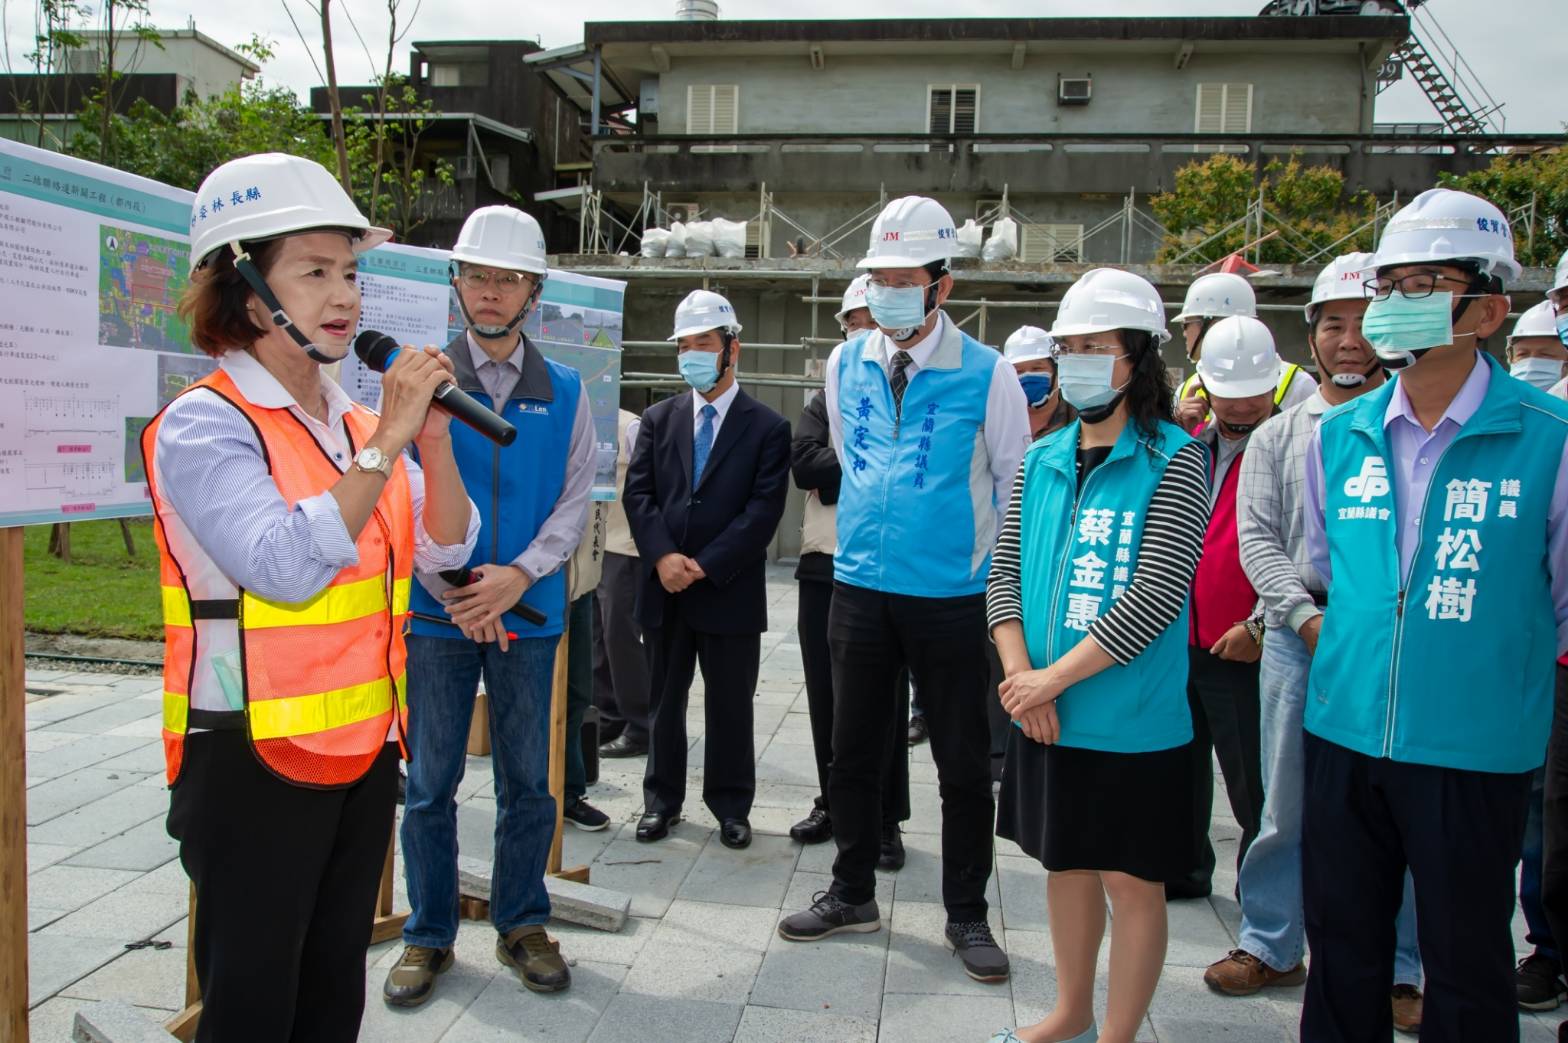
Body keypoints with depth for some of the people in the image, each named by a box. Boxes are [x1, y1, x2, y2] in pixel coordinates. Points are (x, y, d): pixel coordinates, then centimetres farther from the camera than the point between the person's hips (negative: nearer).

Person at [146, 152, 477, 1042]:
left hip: (363, 752, 7)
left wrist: (433, 441, -10)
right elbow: (288, 568, -25)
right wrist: (388, 443, -24)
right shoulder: (204, 425, -13)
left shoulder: (359, 428, 9)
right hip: (252, 764, -6)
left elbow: (446, 551, 4)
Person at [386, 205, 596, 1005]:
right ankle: (428, 935, 23)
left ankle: (522, 925, 26)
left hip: (529, 610, 1)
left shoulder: (564, 392, 5)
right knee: (430, 780, 8)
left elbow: (575, 501, 2)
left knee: (528, 780, 9)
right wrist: (459, 593, -12)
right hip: (435, 610, -1)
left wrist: (518, 575, -13)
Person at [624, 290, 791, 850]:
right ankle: (662, 798, 27)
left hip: (730, 590, -3)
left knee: (731, 705, 8)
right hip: (665, 587, 3)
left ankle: (731, 805, 23)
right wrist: (663, 556, -13)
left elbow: (764, 509, -9)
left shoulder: (768, 427, -2)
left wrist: (705, 564, -15)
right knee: (665, 700, 14)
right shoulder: (659, 419, 9)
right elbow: (637, 492, 2)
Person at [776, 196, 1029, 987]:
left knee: (964, 765, 7)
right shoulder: (845, 365, 4)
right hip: (860, 587, 4)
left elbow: (1018, 484, 0)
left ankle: (966, 915, 26)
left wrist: (996, 569, 3)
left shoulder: (987, 374, -8)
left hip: (951, 596, -3)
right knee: (853, 752, 13)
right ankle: (852, 894, 32)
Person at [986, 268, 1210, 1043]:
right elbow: (1005, 573, 5)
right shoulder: (1041, 460, 7)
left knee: (1130, 879, 7)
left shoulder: (1173, 461, -10)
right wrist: (1020, 675, -10)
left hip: (1131, 723, -5)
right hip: (1043, 716, 6)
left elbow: (1157, 596, -19)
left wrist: (1052, 678, -18)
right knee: (1065, 862, 19)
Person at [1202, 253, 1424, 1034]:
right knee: (1286, 807, 10)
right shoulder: (1277, 436, 10)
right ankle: (1271, 945, 26)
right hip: (1298, 638, 2)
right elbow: (1257, 538, 3)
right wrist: (1309, 617, -11)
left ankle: (1397, 967, 23)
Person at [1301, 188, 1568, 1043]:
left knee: (1467, 967, 13)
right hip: (1343, 734, 4)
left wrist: (1492, 667, 9)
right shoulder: (1339, 436, 3)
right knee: (1341, 945, 17)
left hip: (1475, 749, -3)